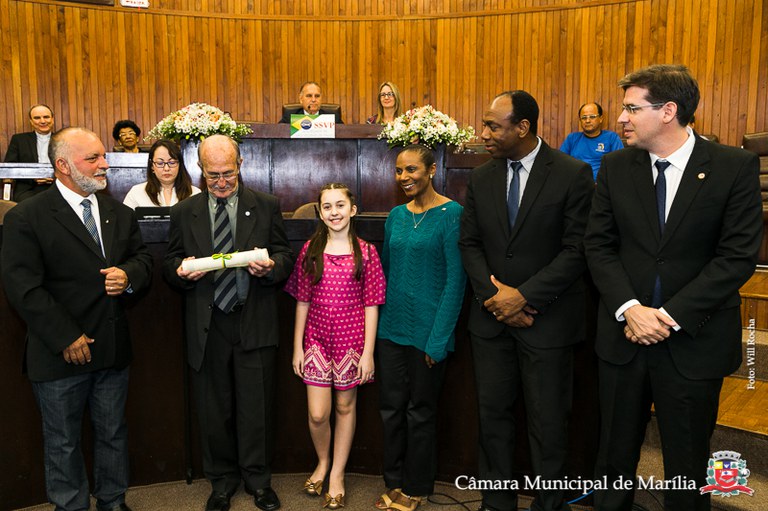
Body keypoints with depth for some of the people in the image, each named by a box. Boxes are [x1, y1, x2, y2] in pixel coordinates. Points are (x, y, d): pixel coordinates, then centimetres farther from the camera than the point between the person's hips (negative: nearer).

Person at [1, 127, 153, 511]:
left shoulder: (119, 213, 6)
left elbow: (143, 258, 13)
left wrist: (128, 275, -12)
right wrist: (66, 339, -17)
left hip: (113, 350, 5)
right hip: (61, 356, -4)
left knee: (113, 433, 19)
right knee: (63, 442, 14)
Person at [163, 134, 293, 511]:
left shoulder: (266, 207, 3)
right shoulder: (184, 212, 8)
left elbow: (286, 257, 3)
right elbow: (170, 264, 9)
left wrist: (270, 266, -19)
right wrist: (181, 271, -14)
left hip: (255, 324, -1)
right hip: (206, 327, 1)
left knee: (256, 408, 8)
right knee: (213, 410, 12)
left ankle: (258, 480, 28)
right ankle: (222, 481, 31)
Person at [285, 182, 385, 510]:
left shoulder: (365, 252, -4)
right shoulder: (310, 250, 1)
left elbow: (371, 305, -4)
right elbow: (303, 302, 4)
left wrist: (368, 351, -7)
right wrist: (297, 346, 4)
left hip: (351, 341, -1)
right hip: (317, 339, 1)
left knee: (345, 407, 11)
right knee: (317, 414, 0)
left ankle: (337, 474, 30)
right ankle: (322, 462, 31)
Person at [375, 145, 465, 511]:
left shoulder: (451, 213, -11)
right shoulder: (397, 215, 8)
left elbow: (456, 279, -13)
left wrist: (439, 338, -15)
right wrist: (376, 324, 8)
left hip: (428, 330, -5)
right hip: (391, 326, 6)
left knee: (420, 411, 9)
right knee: (391, 407, 13)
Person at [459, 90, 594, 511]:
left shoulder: (572, 174, -8)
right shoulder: (480, 178, 6)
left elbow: (577, 249, -11)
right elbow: (469, 244, 6)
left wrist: (524, 295, -16)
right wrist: (495, 297, -8)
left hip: (547, 318, -4)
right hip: (491, 317, 4)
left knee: (547, 421, 7)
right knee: (493, 413, 12)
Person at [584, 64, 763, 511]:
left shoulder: (735, 167, -7)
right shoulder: (616, 166, 1)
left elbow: (739, 255, -11)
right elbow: (599, 244, 0)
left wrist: (670, 315, -17)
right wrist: (629, 308, -14)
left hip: (693, 341, -2)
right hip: (624, 335, 2)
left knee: (687, 464, 15)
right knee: (616, 456, 15)